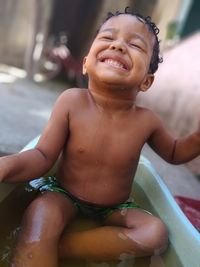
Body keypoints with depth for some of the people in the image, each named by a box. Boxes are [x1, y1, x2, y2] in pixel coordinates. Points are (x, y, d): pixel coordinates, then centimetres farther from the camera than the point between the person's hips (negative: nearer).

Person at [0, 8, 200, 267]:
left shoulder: (146, 121, -12)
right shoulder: (71, 101, -18)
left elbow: (174, 153, 7)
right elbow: (43, 156, -16)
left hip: (114, 208, 5)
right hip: (64, 196, -4)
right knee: (40, 214, -36)